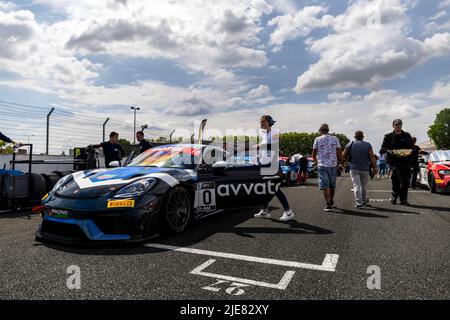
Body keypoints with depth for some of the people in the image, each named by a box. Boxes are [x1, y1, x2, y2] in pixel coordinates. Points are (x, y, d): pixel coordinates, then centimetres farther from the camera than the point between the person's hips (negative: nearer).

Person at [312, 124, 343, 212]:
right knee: (332, 185, 16)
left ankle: (328, 204, -8)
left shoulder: (317, 139, 0)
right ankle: (331, 202, 32)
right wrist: (339, 162, 13)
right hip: (333, 165, 3)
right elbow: (339, 152, 2)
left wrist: (316, 161, 21)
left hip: (322, 165, -3)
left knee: (324, 186, -1)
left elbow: (314, 154, 3)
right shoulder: (335, 138, 5)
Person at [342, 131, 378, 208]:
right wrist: (374, 168, -4)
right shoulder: (368, 145, 0)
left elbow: (343, 155, 4)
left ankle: (359, 203, -7)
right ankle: (364, 201, 31)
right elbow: (372, 157, -6)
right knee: (364, 185, 17)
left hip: (354, 168, -1)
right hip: (365, 169, 1)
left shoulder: (350, 144, 1)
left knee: (356, 186, -1)